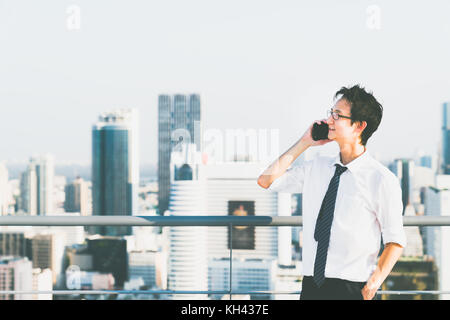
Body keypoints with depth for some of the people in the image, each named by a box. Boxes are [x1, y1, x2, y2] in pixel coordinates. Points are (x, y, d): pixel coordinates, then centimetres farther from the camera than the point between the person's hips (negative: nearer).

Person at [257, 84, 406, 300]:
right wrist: (304, 143, 6)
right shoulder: (316, 167, 10)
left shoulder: (382, 180, -6)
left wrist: (372, 286, -15)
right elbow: (266, 181, 12)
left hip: (351, 290, -4)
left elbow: (396, 242, -4)